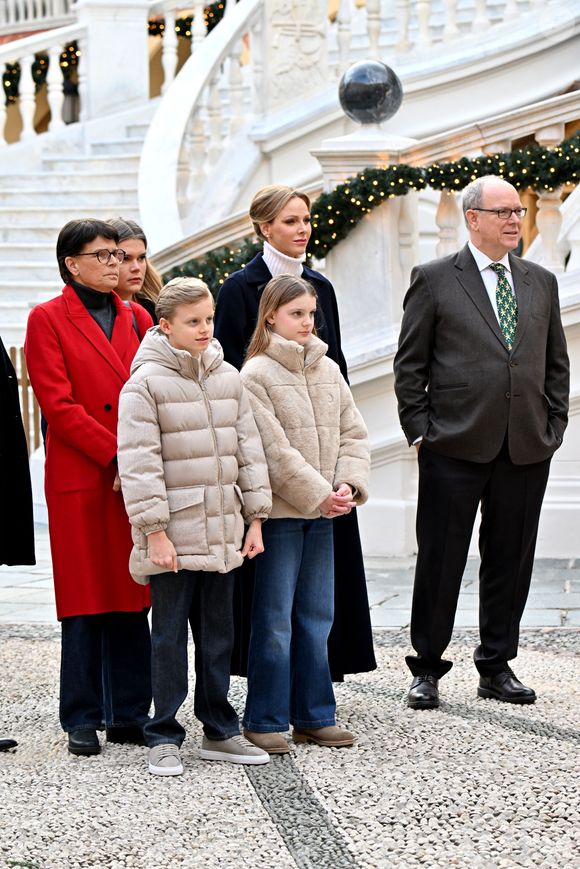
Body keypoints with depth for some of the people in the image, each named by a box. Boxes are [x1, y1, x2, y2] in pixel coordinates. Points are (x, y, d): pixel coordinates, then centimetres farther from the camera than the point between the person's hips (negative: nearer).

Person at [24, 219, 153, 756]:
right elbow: (58, 405, -8)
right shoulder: (48, 320, 0)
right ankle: (83, 720, 7)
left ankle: (130, 715, 13)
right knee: (86, 602, 0)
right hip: (81, 481, -4)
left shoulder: (137, 318, 15)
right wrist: (117, 457, -13)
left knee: (134, 600, 6)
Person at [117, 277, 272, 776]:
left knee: (218, 634, 11)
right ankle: (163, 738, 7)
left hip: (222, 533, 5)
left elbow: (248, 449, 13)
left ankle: (220, 731, 20)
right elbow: (139, 463, -11)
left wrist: (255, 518, 9)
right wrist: (155, 530, -15)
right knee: (169, 636, 0)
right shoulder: (145, 383, -8)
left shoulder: (228, 379, 10)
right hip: (172, 534, -5)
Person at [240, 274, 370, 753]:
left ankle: (314, 716, 19)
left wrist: (349, 484, -7)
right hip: (280, 512, -6)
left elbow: (353, 432, 9)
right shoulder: (256, 375, -10)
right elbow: (275, 451, -15)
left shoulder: (328, 370, 10)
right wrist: (319, 495, -15)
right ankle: (265, 720, 7)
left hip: (322, 514, 6)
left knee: (317, 616, 11)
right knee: (275, 620, -1)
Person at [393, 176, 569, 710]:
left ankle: (497, 667, 20)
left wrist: (553, 427, 8)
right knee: (440, 562, 2)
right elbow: (410, 364, 2)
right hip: (455, 446, -4)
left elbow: (556, 363, 18)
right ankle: (427, 670, 12)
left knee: (511, 561, 8)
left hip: (527, 450, 4)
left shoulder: (542, 283, 13)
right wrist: (420, 430, -4)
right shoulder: (435, 280, 1)